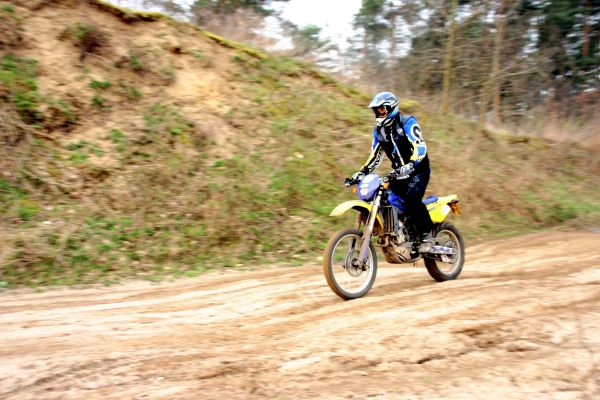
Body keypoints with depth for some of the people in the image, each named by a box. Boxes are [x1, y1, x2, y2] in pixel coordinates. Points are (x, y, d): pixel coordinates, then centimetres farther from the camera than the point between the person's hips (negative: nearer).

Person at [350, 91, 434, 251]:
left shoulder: (407, 122, -13)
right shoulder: (379, 130, 8)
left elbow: (420, 147, -24)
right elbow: (375, 155, 13)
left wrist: (410, 166, -41)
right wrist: (362, 172, -1)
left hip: (418, 170, -7)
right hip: (399, 172, 7)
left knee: (411, 197, -29)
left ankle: (427, 236, -16)